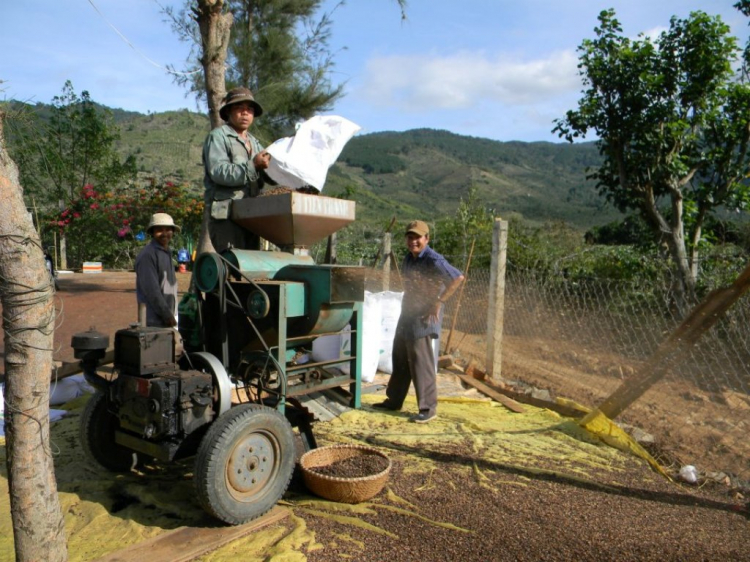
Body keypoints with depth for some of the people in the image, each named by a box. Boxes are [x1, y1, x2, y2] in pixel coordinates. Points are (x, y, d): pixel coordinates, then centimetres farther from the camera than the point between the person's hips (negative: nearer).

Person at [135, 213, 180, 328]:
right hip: (154, 322, -9)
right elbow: (151, 290, -20)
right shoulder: (147, 255, -14)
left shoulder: (167, 253, 14)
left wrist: (171, 315, 15)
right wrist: (167, 315, -18)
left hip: (167, 319, 9)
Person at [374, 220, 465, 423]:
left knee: (421, 361, -6)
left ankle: (428, 408, 5)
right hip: (407, 314, 9)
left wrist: (439, 303, -23)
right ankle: (394, 400, 30)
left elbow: (458, 278, -24)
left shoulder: (433, 260, -17)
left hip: (424, 317, -9)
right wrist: (407, 304, 11)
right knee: (400, 358, 16)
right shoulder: (409, 257, 10)